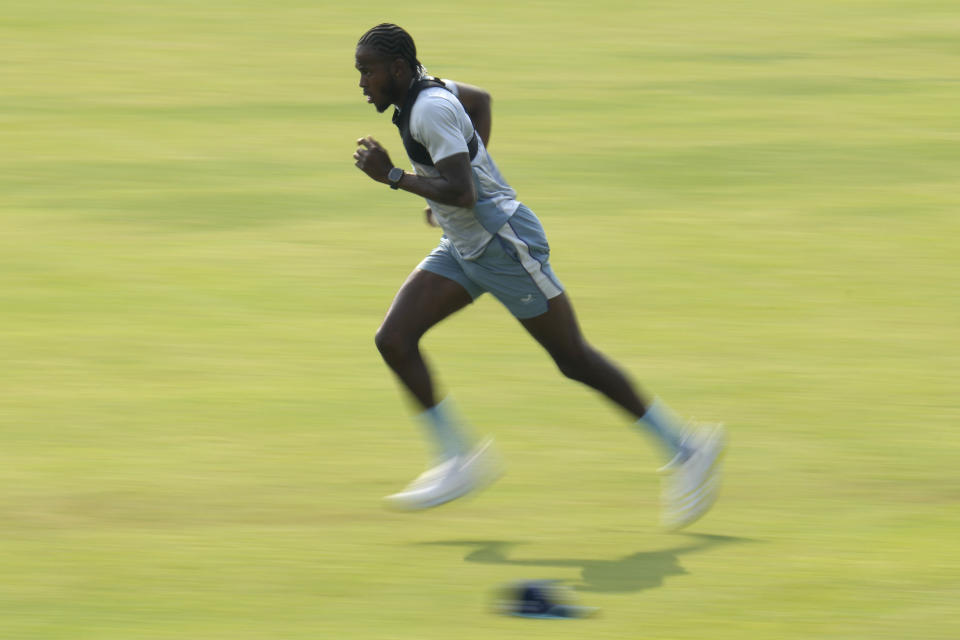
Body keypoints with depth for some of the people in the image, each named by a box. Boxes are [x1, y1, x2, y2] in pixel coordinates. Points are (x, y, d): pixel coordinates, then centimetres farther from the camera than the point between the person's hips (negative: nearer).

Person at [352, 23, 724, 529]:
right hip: (462, 249, 9)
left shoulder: (431, 109, -22)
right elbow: (481, 98, 26)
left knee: (574, 360, -1)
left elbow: (463, 193, -29)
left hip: (505, 242, -9)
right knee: (393, 340, -4)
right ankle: (457, 460, 2)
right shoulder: (426, 90, 6)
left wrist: (392, 177, -24)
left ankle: (685, 450, 9)